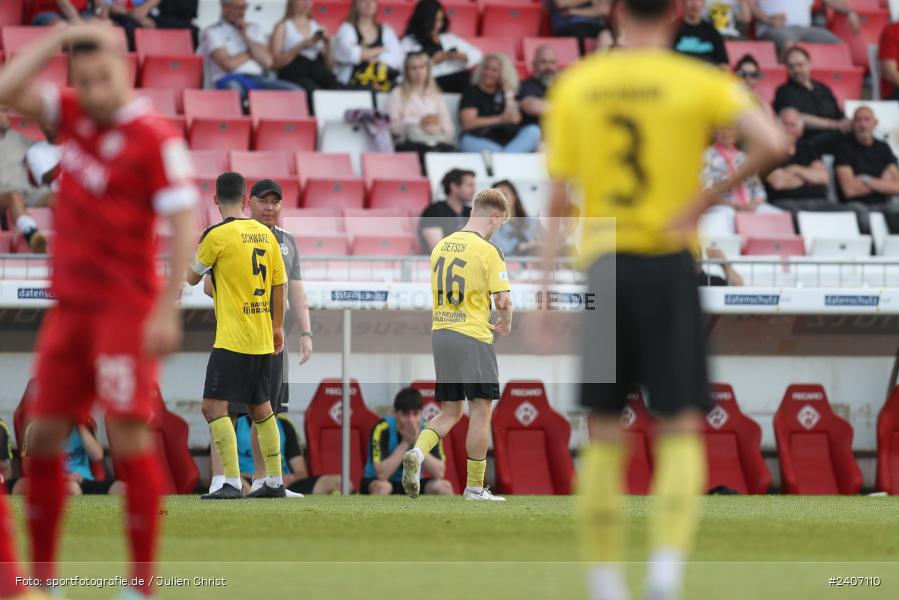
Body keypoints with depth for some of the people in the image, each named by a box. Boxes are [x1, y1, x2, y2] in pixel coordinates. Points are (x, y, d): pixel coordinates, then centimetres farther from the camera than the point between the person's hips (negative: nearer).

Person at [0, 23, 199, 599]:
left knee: (129, 437, -10)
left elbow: (185, 225, -15)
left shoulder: (156, 137, -12)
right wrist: (61, 37, -3)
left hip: (126, 308, -7)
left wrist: (168, 312, -20)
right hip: (71, 306, 7)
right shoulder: (76, 116, 8)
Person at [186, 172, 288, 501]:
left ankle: (232, 482, -16)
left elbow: (192, 278, 1)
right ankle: (275, 482, 22)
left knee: (214, 407, -7)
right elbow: (279, 283, 12)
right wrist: (278, 327, 22)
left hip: (232, 340, -7)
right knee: (261, 408, 18)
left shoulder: (217, 235, -11)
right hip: (262, 340, 7)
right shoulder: (265, 233, 7)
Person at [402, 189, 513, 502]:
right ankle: (474, 486, 4)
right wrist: (505, 322, 9)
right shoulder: (488, 252, -10)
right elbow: (503, 300, -14)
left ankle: (417, 452, -12)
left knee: (450, 412, 14)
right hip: (473, 337, -7)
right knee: (481, 409, 2)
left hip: (440, 334, 7)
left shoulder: (441, 246, 11)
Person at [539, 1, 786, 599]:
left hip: (602, 264, 2)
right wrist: (708, 201, -8)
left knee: (605, 435, 12)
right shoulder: (702, 83, -3)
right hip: (670, 264, -2)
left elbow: (558, 200, 4)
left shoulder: (574, 86, 6)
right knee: (681, 431, 0)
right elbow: (773, 143, -19)